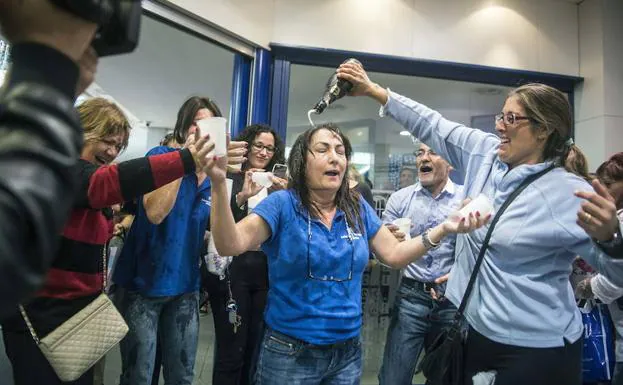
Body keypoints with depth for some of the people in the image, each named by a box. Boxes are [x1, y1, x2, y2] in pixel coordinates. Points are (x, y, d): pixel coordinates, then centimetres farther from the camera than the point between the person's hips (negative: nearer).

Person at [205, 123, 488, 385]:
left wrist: (443, 229, -7)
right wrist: (219, 183, -40)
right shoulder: (282, 204, -14)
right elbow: (230, 245, -26)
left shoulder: (358, 208, 0)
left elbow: (394, 254, 5)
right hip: (290, 352, -4)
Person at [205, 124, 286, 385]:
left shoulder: (276, 184, 9)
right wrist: (242, 196, -25)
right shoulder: (229, 179, -2)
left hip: (265, 274, 4)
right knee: (231, 352, 2)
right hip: (232, 272, -4)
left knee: (256, 350, 15)